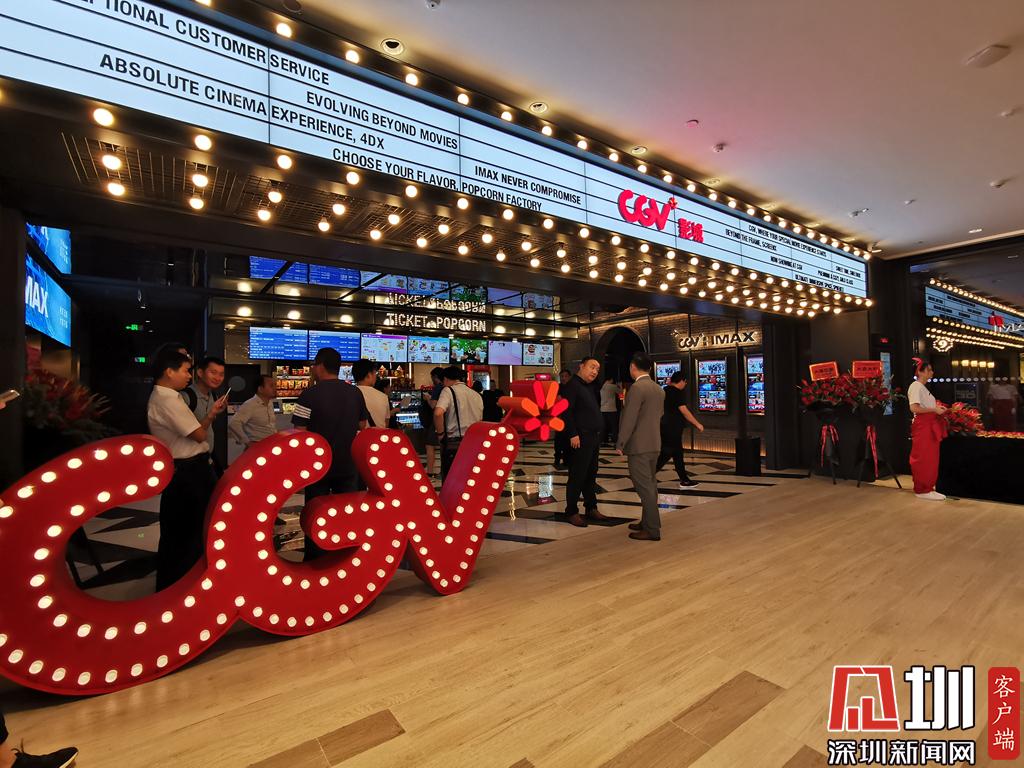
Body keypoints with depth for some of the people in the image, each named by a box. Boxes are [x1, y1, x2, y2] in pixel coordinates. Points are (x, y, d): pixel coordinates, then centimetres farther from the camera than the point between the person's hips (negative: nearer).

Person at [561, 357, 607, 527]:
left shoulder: (590, 388, 18)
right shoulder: (572, 385, -10)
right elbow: (566, 411, -19)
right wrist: (573, 435, -23)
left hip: (594, 438, 9)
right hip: (580, 438, -9)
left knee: (591, 475, 15)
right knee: (577, 476, -3)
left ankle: (591, 508, 25)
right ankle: (571, 512, 6)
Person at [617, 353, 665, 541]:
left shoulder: (637, 388, -17)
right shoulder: (659, 389, 11)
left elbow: (629, 419, -18)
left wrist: (620, 444, -12)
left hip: (639, 446, -9)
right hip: (655, 444, 9)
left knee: (644, 487, -3)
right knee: (650, 484, 16)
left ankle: (652, 530, 3)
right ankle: (648, 522, 27)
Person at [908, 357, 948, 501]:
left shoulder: (923, 387, 18)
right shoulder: (916, 386, -12)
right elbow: (914, 408, -23)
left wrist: (937, 408, 10)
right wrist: (934, 409, -16)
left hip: (930, 426, 10)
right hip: (922, 426, -10)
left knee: (930, 459, 13)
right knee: (923, 459, -5)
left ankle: (927, 488, 20)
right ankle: (922, 490, 0)